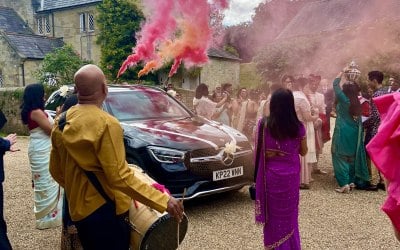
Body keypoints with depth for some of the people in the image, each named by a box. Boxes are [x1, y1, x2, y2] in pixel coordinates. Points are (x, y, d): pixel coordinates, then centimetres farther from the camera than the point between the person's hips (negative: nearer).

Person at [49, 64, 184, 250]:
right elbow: (119, 177, -26)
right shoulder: (105, 123, -21)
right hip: (104, 211, -8)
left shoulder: (61, 123, 3)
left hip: (78, 209, 8)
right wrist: (163, 201, -25)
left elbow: (55, 170, 11)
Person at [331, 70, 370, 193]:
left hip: (342, 132, -6)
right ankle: (352, 181, 19)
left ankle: (344, 184, -6)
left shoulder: (343, 99, -13)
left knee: (341, 157, -2)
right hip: (354, 132, 6)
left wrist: (342, 72, 8)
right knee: (352, 157, 13)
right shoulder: (357, 102, 1)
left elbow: (335, 84, -5)